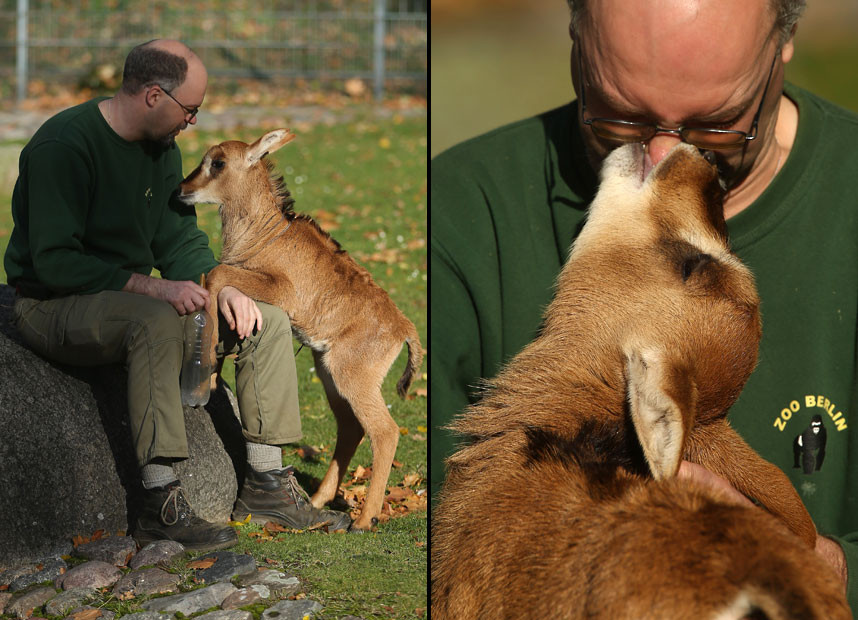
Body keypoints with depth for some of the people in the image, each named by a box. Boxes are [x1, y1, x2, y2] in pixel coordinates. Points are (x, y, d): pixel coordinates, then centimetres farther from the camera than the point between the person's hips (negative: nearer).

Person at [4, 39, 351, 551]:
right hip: (56, 308, -9)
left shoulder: (161, 147, 7)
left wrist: (221, 286, -6)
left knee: (268, 322, 0)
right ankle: (161, 506, -39)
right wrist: (151, 286, -31)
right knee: (157, 321, -39)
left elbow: (180, 238, 14)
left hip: (131, 299, 9)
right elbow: (55, 262, -26)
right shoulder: (63, 146, -21)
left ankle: (267, 484, 5)